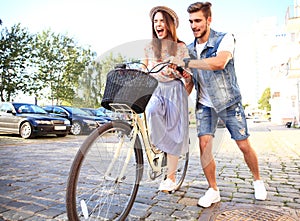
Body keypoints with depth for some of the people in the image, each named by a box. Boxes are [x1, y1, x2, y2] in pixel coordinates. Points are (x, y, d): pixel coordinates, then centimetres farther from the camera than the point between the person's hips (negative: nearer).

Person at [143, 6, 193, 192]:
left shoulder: (181, 47, 1)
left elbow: (188, 77, 3)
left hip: (175, 90, -2)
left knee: (173, 134, -2)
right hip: (155, 90, 2)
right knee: (151, 111, -34)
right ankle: (156, 145, -6)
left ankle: (171, 178, 12)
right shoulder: (149, 47, 9)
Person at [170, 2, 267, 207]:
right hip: (205, 104, 4)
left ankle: (258, 181, 32)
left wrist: (185, 62, -29)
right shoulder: (190, 49, 4)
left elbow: (218, 63, -32)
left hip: (229, 101, -3)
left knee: (244, 145, 4)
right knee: (204, 145, -8)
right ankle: (213, 190, 10)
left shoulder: (225, 39, -12)